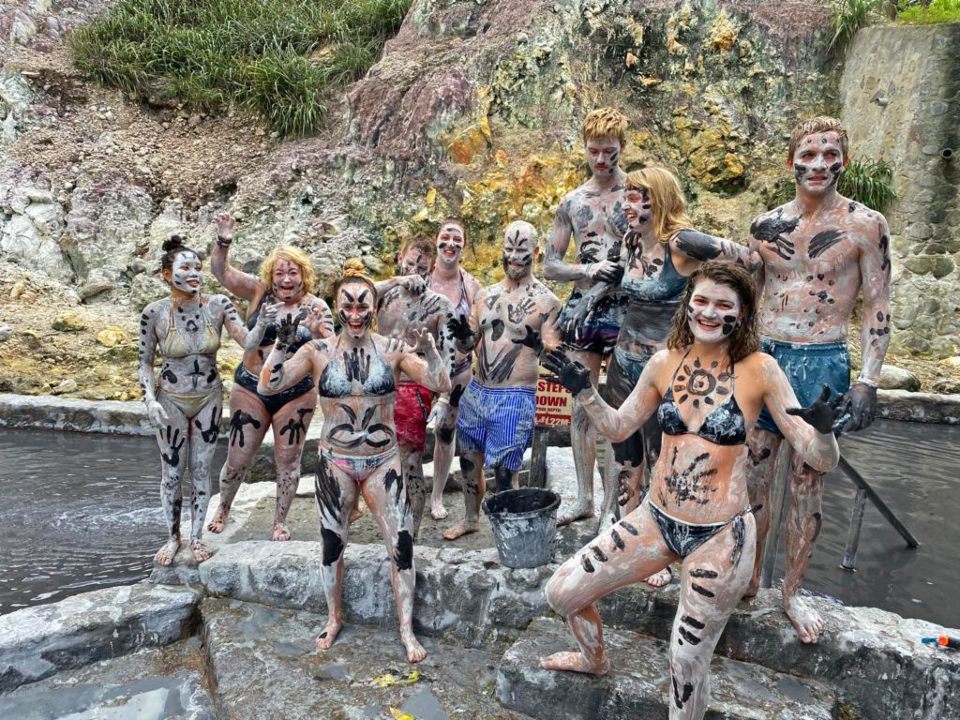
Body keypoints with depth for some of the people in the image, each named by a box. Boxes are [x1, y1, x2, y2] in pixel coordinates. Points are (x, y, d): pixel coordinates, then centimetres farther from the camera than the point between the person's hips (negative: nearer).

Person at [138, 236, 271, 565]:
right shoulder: (154, 313, -13)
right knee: (172, 473, 10)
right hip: (171, 401, -1)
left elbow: (248, 342, -17)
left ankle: (196, 537, 30)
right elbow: (145, 362, -3)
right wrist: (150, 399, -16)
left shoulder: (218, 305, -11)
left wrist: (263, 320, -35)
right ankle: (172, 537, 32)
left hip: (209, 398, 1)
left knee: (201, 470, 11)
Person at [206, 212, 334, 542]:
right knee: (238, 458, 12)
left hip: (296, 394, 0)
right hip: (251, 389, 1)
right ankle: (223, 509, 41)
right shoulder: (258, 292, -3)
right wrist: (223, 241, -27)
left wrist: (318, 332, -32)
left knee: (288, 460, 11)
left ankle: (280, 521, 33)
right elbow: (222, 272, -12)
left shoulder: (317, 307, -7)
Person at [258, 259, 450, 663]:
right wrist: (282, 344, -21)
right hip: (335, 464, 1)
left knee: (402, 544, 0)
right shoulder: (318, 351, -6)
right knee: (332, 544, 15)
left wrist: (428, 349, -28)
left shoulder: (392, 349, -7)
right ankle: (334, 619, 39)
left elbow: (441, 386, -12)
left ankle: (407, 630, 20)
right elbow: (267, 387, -9)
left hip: (383, 463, 0)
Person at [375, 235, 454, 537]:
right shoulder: (386, 293, 7)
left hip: (412, 392, -3)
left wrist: (444, 399, -20)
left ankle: (411, 536, 14)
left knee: (411, 466, 2)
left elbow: (449, 355, -9)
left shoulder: (439, 305, -3)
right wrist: (396, 281, -22)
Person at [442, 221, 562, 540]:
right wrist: (461, 334, -9)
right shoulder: (486, 295, 10)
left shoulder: (546, 300, -6)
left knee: (504, 471, 0)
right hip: (477, 393, 6)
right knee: (469, 461, 18)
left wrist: (537, 343, -28)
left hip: (515, 398, -6)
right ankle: (471, 518, 41)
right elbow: (468, 344, 13)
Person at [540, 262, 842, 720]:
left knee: (688, 662, 7)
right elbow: (618, 428, 9)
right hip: (655, 521, 5)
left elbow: (821, 460, -11)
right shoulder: (666, 362, -2)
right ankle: (594, 659, 46)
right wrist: (585, 392, -5)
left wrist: (822, 429, -32)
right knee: (561, 592, 12)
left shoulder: (758, 369, -12)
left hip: (720, 537, -4)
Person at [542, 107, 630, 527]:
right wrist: (588, 270, -8)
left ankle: (615, 497, 12)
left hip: (627, 308, -3)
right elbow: (549, 266, 11)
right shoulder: (572, 202, 11)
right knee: (581, 406, 6)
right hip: (584, 308, 4)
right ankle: (585, 498, 17)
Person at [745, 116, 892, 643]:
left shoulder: (865, 224, -3)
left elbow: (877, 307, -3)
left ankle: (792, 593, 25)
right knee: (752, 478, 9)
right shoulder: (766, 224, 6)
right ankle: (748, 577, 28)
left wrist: (868, 381, -10)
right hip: (762, 358, 3)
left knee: (806, 489, 7)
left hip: (822, 364, -3)